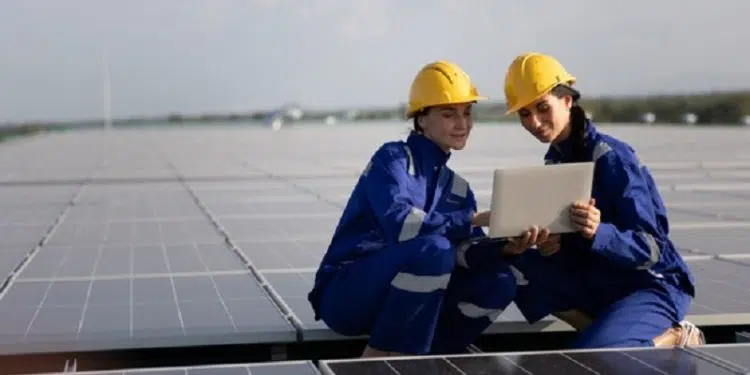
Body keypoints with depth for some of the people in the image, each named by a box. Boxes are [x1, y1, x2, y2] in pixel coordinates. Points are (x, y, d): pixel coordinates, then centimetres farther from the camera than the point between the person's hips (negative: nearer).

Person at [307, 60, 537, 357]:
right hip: (346, 295, -7)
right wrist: (473, 219, -27)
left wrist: (503, 247, -22)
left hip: (397, 300, 7)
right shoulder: (393, 157, -9)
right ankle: (377, 360, -19)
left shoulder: (457, 187, 12)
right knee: (433, 248, -32)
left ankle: (413, 358, -11)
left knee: (499, 281, -8)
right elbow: (399, 225, -26)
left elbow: (467, 254, -1)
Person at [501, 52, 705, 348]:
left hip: (654, 285, -7)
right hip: (598, 283, 7)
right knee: (516, 265, -13)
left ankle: (674, 339, -3)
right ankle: (602, 331, -4)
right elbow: (568, 245, 6)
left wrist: (598, 233, -41)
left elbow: (649, 248, -22)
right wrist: (549, 248, -18)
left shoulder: (611, 157, -18)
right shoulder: (555, 161, 5)